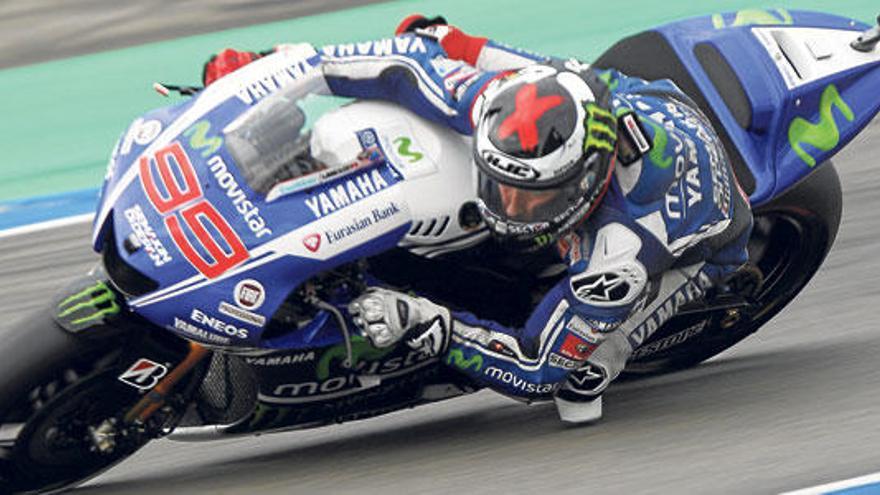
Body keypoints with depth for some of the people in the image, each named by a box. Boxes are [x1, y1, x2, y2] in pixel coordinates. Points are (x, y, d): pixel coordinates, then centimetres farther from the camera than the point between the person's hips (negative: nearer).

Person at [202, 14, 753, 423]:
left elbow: (537, 369, -39)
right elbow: (413, 62, -22)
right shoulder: (506, 105, -39)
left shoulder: (621, 253, -49)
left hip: (702, 236, -5)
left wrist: (422, 324, -51)